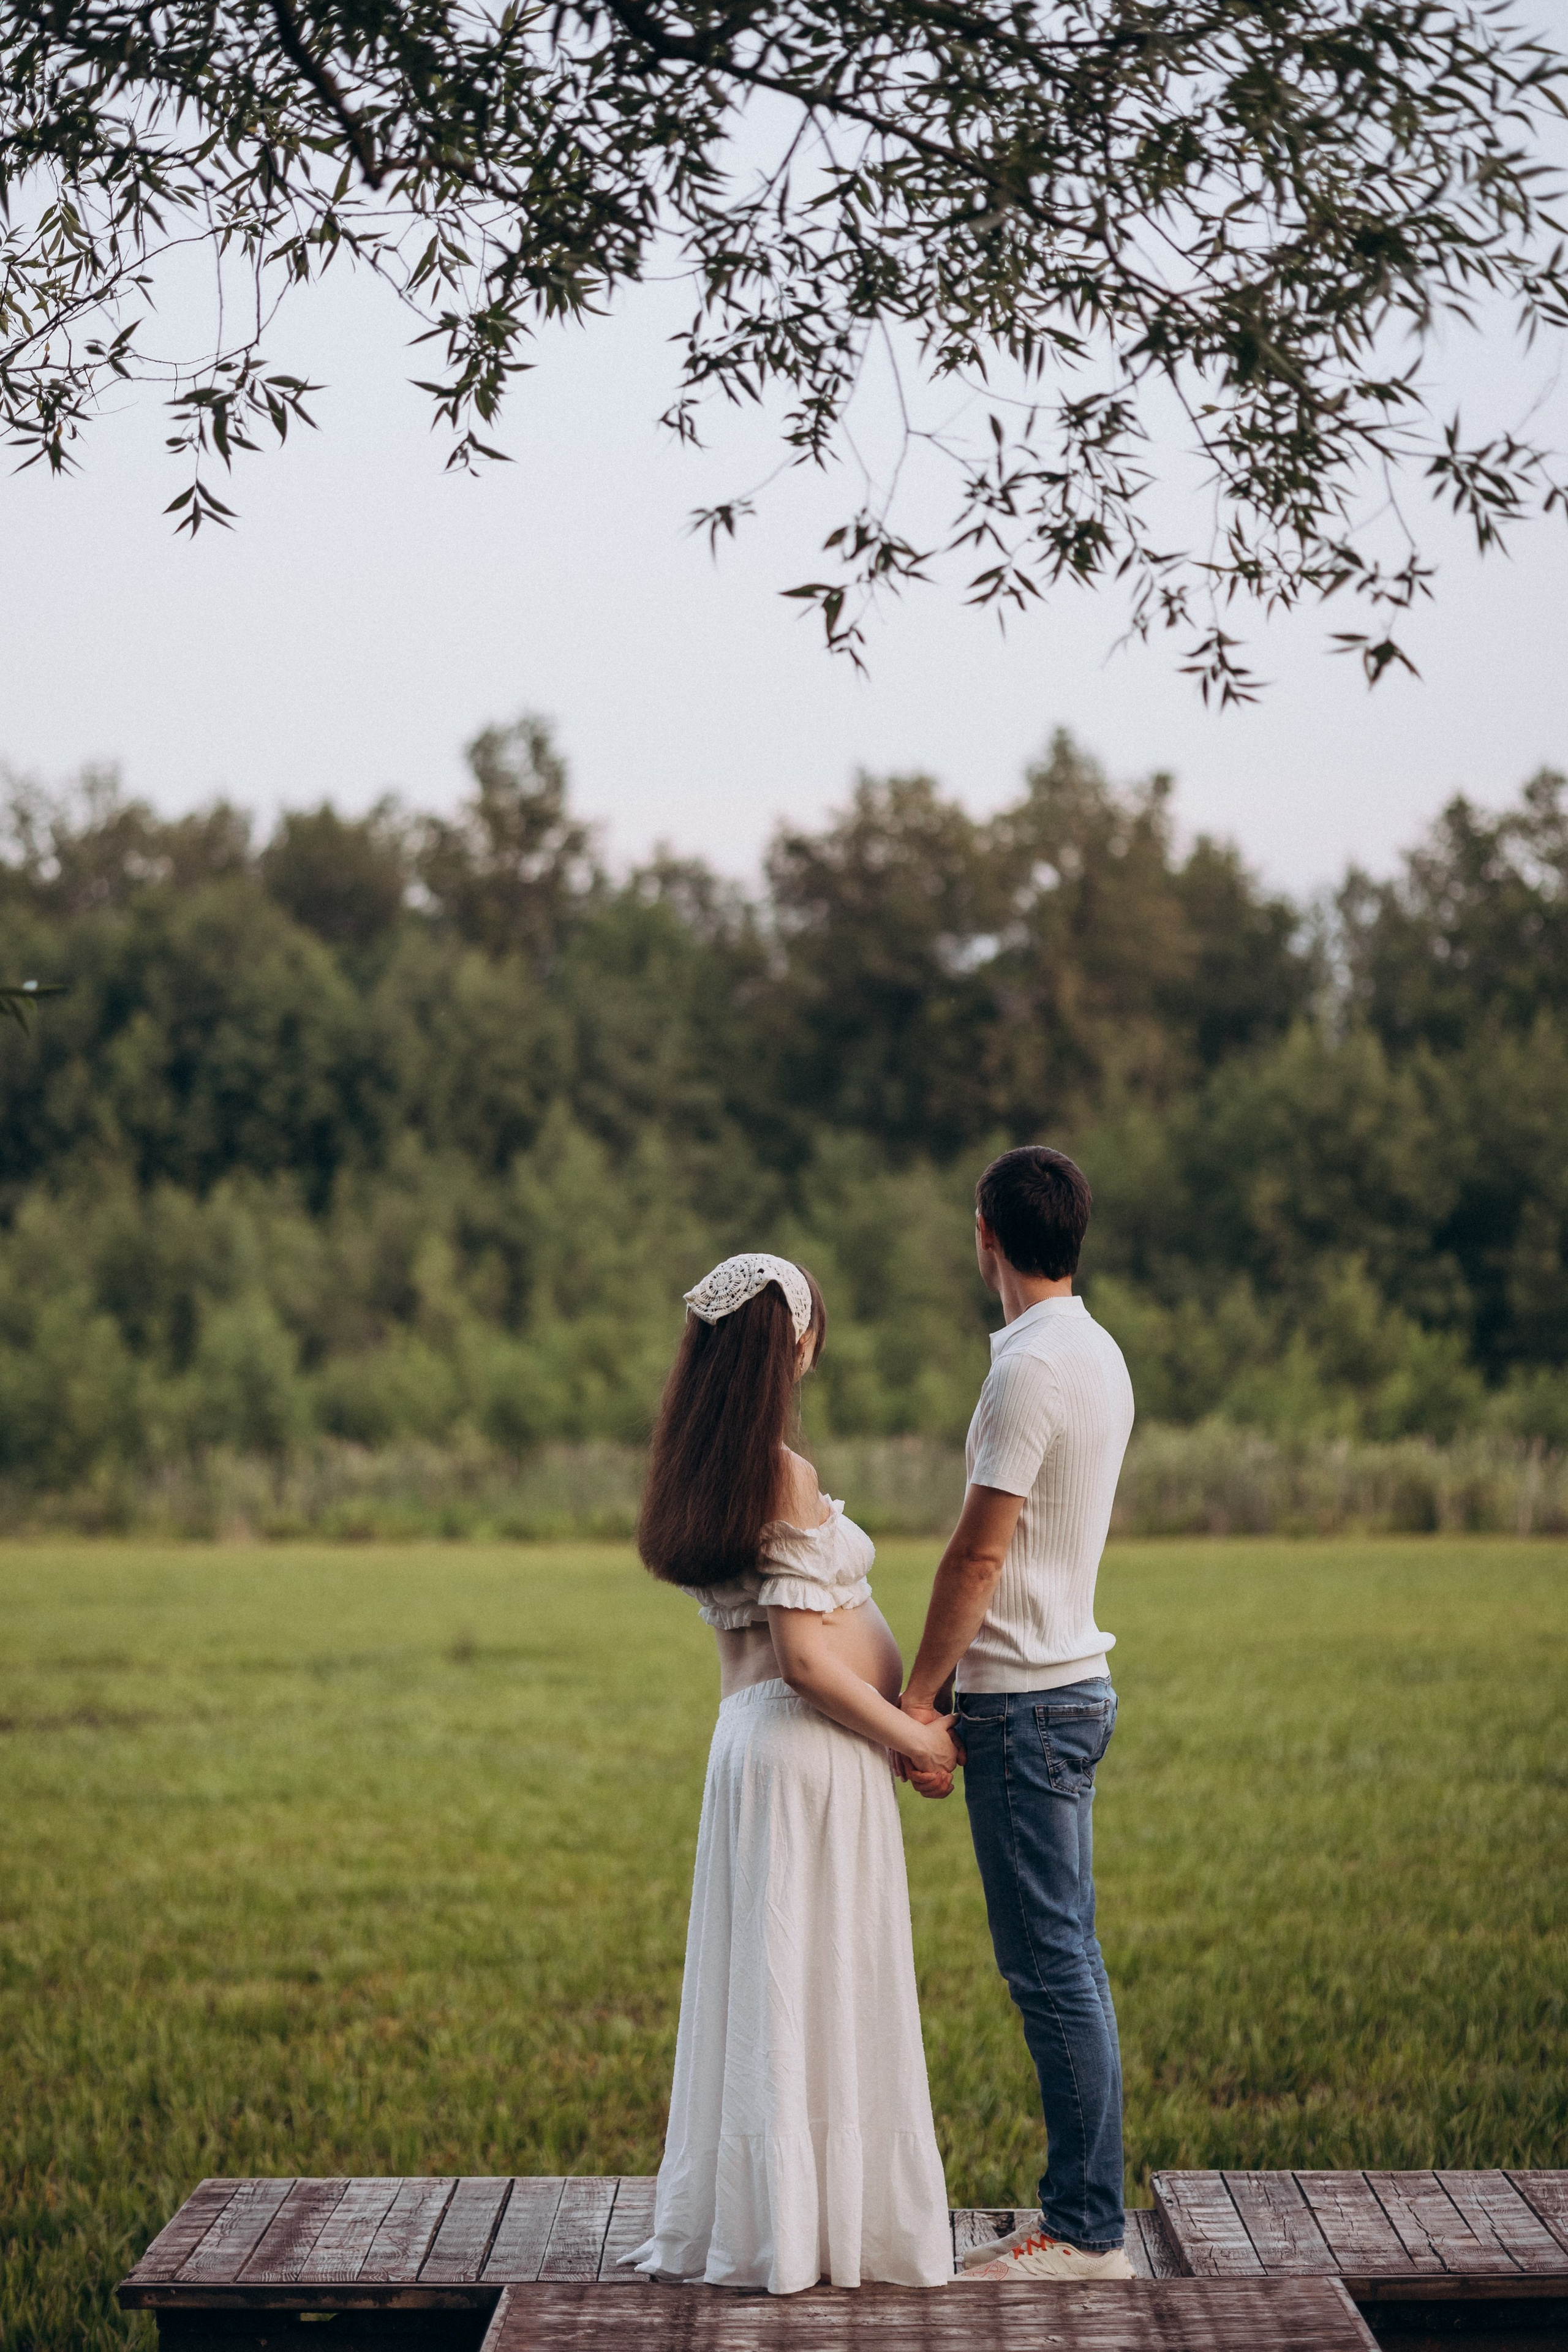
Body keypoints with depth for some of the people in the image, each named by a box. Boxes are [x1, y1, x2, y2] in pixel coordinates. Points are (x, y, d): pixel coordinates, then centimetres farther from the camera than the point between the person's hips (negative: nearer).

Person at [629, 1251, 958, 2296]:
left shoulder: (702, 1473, 9)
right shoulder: (787, 1478, -18)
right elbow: (805, 1658, -21)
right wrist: (916, 1737, -10)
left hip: (749, 1736, 9)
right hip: (817, 1749, -9)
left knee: (756, 1985, 14)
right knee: (826, 1989, -1)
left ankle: (735, 2219, 20)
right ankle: (823, 2223, 6)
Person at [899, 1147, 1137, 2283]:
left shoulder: (1033, 1367, -17)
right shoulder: (1099, 1355, 12)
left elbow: (978, 1557, -17)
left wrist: (919, 1699, -11)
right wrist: (958, 1684, 20)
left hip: (1025, 1702, -10)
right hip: (1073, 1679, 10)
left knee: (1050, 1964, -5)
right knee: (1066, 1961, 12)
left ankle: (1088, 2231, -2)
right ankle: (1083, 2209, 17)